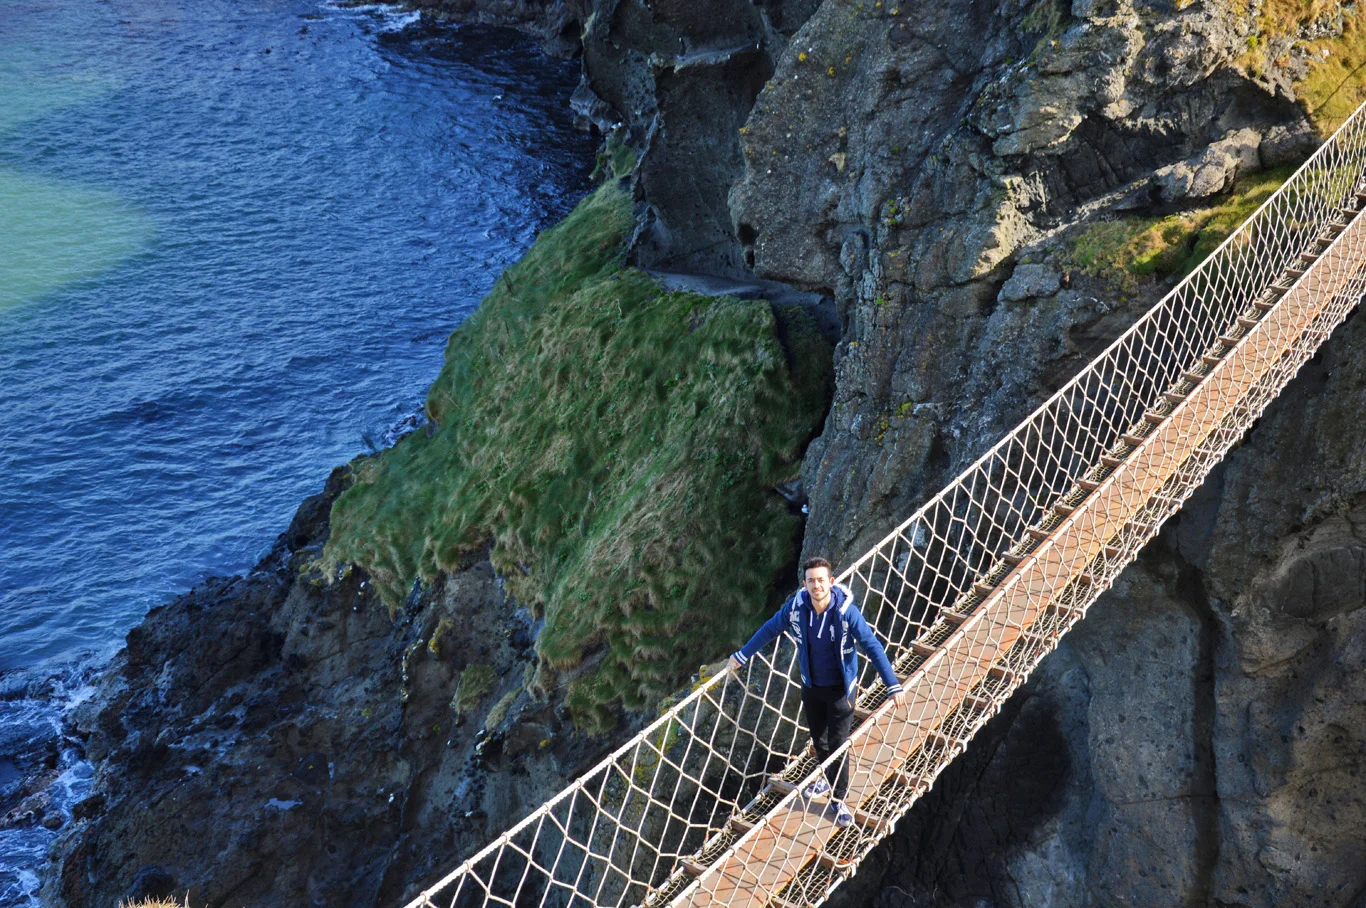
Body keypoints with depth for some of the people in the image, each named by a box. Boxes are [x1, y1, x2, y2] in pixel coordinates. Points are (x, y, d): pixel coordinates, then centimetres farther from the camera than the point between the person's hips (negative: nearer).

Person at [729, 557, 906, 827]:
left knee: (837, 745, 2)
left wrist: (893, 685, -28)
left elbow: (872, 646, -24)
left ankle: (838, 799, 23)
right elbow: (769, 629, 1)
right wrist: (742, 655, 9)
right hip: (811, 686, 4)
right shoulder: (796, 607, -15)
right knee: (819, 740, 21)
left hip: (840, 688, -4)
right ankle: (829, 779, 48)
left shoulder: (846, 611, -25)